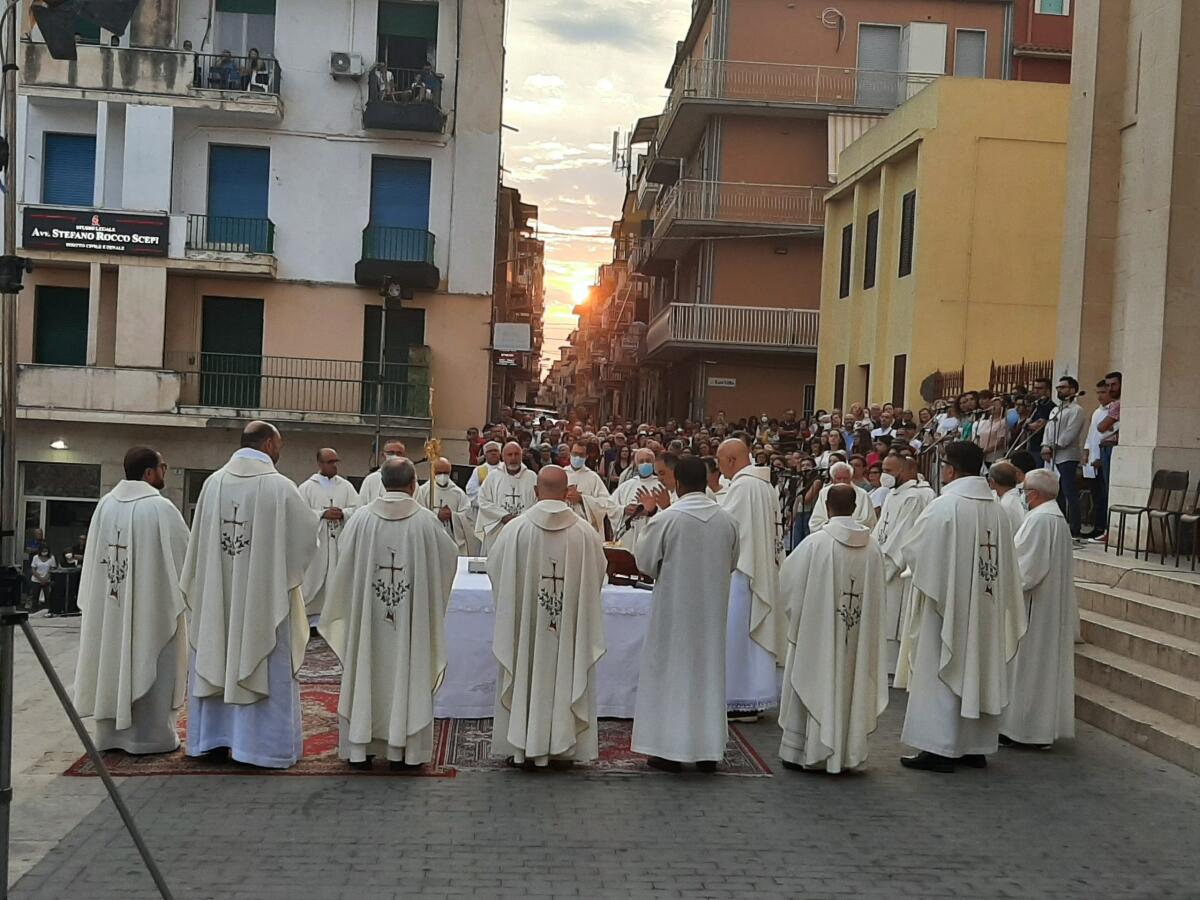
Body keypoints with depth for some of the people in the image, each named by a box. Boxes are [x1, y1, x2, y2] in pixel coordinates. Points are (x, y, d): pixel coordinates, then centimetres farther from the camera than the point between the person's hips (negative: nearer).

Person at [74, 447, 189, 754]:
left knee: (113, 661, 12)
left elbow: (95, 555, 8)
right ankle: (149, 736, 7)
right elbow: (186, 552, -6)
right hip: (152, 603, -6)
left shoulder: (105, 504, 2)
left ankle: (111, 734, 20)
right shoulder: (160, 507, -15)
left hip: (109, 603, 6)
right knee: (147, 666, 3)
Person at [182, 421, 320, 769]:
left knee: (215, 660, 14)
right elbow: (310, 530, -2)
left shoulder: (214, 482, 0)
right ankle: (263, 744, 8)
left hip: (216, 595, 4)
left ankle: (212, 739, 22)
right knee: (266, 668, 5)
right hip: (263, 595, -4)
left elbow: (198, 540, 7)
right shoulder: (279, 486, -13)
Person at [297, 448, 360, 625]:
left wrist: (342, 513, -18)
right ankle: (313, 620, 9)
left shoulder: (346, 486, 10)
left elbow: (357, 510, 1)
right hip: (315, 542, -2)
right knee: (314, 580, 0)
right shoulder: (307, 487, 3)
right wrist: (323, 514, -19)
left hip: (340, 543, 2)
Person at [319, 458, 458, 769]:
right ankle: (401, 749, 13)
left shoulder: (362, 517, -7)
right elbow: (451, 555, 4)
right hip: (411, 615, -1)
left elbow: (345, 564, 2)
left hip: (367, 616, 1)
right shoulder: (426, 521, -9)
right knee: (407, 675, 8)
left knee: (364, 673, 11)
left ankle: (360, 748, 15)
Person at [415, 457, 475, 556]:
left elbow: (467, 517, 1)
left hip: (456, 543, 2)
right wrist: (437, 516, -15)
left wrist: (452, 515, -15)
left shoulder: (459, 493, 9)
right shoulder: (423, 491, 5)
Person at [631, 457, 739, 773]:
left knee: (671, 672, 6)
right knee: (709, 672, 13)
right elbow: (731, 563, 10)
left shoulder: (665, 519, -15)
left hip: (674, 607, -3)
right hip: (712, 608, 4)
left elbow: (644, 561, -4)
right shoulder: (727, 520, -3)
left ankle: (669, 749, 9)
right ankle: (709, 750, 18)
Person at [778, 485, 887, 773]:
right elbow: (876, 594, 4)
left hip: (817, 629, -3)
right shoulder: (872, 546, -4)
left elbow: (788, 578, -4)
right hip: (858, 635, 3)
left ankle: (803, 751, 14)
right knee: (851, 686, 13)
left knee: (814, 684, 8)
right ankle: (847, 752, 19)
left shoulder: (816, 543, -15)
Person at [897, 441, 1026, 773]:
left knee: (940, 673, 0)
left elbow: (914, 552, -10)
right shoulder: (997, 510, 4)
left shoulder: (944, 507, -16)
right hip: (985, 607, 6)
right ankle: (976, 746, 19)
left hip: (947, 604, -6)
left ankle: (939, 748, 1)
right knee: (980, 670, 12)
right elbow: (1006, 563, 8)